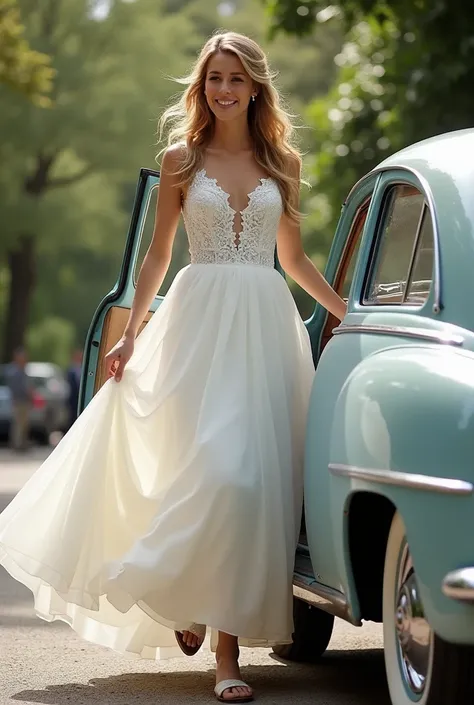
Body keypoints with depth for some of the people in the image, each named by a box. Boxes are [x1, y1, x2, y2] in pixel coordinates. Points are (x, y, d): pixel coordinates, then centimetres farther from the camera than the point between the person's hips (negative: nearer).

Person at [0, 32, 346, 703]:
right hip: (200, 319, -2)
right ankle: (184, 595, 8)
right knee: (215, 469, -17)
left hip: (267, 322, 2)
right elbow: (158, 252, 11)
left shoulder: (281, 161, 13)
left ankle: (228, 645, -2)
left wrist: (351, 312, 16)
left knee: (258, 477, -6)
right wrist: (131, 333, 5)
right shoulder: (182, 158, 8)